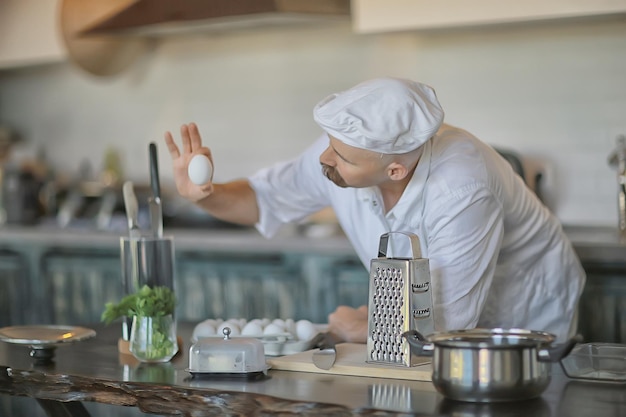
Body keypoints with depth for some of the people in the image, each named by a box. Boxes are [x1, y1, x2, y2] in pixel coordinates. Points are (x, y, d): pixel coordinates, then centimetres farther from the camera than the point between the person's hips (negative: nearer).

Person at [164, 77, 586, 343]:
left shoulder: (460, 191, -38)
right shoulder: (343, 150, -19)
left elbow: (444, 326, -31)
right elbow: (266, 198, -1)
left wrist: (365, 329, -14)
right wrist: (205, 194, -21)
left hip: (527, 321, -4)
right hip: (441, 315, 5)